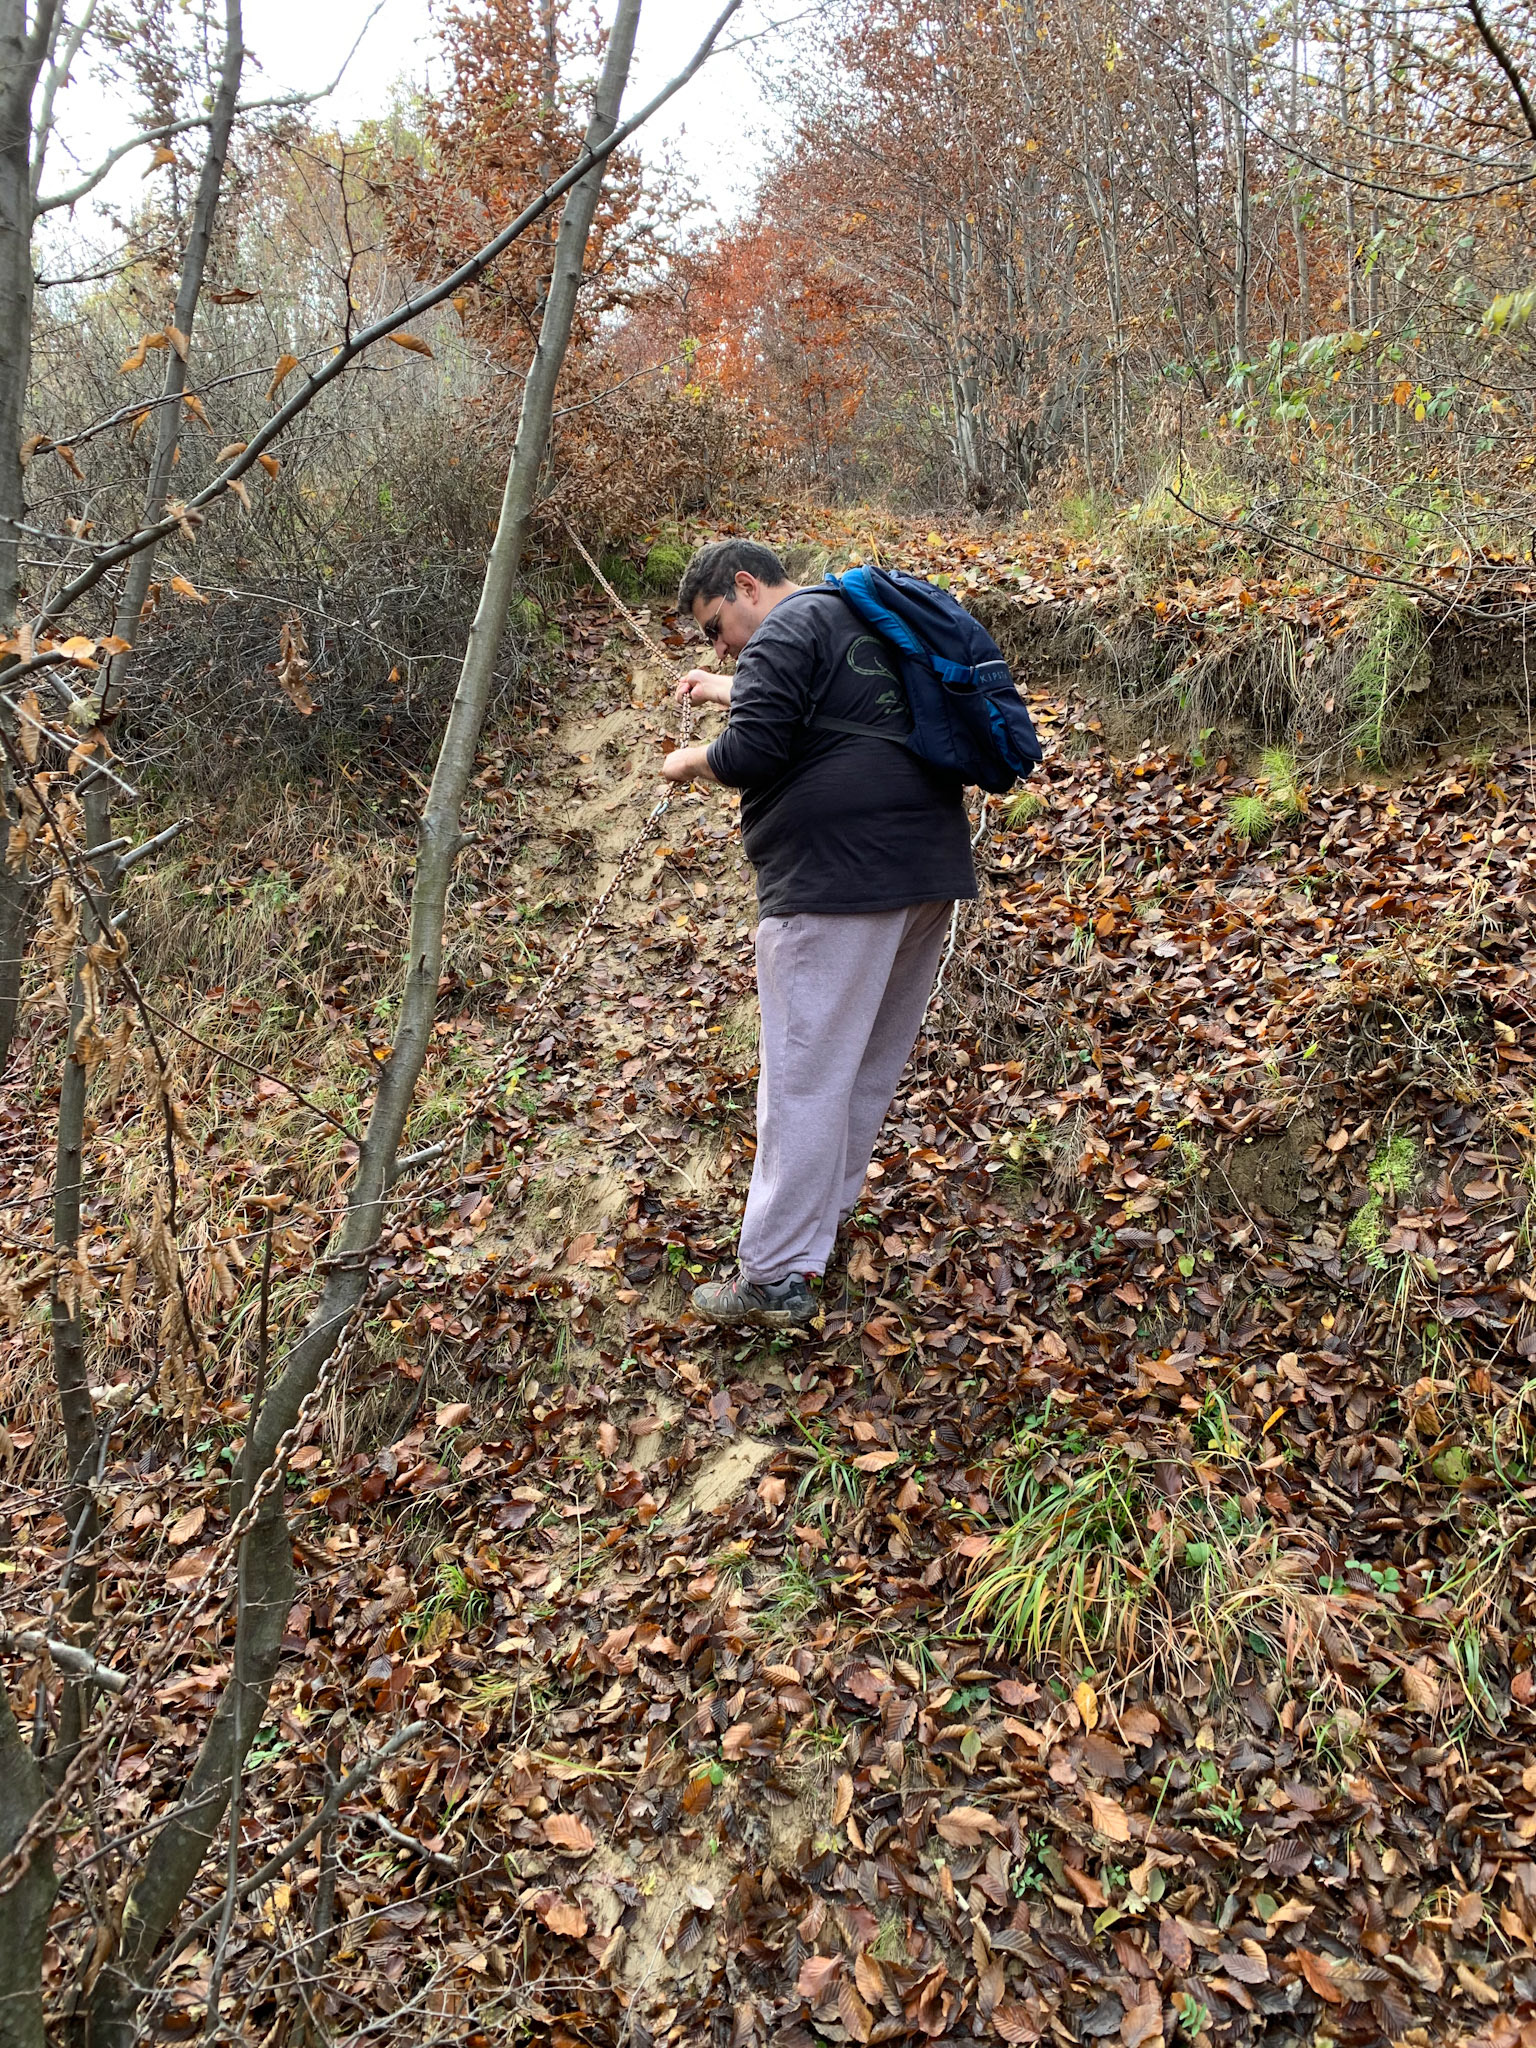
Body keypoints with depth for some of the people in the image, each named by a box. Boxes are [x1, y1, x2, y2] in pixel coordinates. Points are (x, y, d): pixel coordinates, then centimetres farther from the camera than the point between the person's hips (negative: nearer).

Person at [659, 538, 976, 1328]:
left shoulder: (785, 631, -6)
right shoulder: (863, 619, 22)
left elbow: (752, 754, -16)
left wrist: (692, 760, 3)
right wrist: (728, 690, 37)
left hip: (838, 879, -10)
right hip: (929, 861, 10)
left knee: (804, 1077, -7)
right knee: (874, 1061, 17)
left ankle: (777, 1277, -4)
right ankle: (826, 1208, 31)